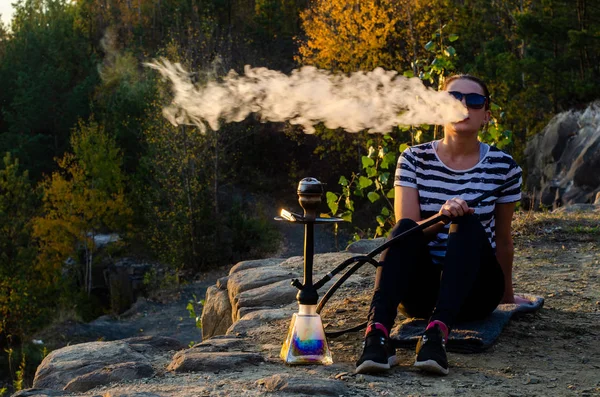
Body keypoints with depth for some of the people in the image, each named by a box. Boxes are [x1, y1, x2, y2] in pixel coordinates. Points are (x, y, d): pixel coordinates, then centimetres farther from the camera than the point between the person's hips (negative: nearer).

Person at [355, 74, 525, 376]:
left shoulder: (503, 167, -1)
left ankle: (437, 333, -49)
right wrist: (441, 218, -31)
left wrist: (506, 294, 21)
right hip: (421, 287, 0)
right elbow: (406, 232, -11)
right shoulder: (415, 159, -1)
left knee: (469, 225, -29)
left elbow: (502, 239, 11)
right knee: (404, 228, -29)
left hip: (475, 287, 0)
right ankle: (377, 334, -48)